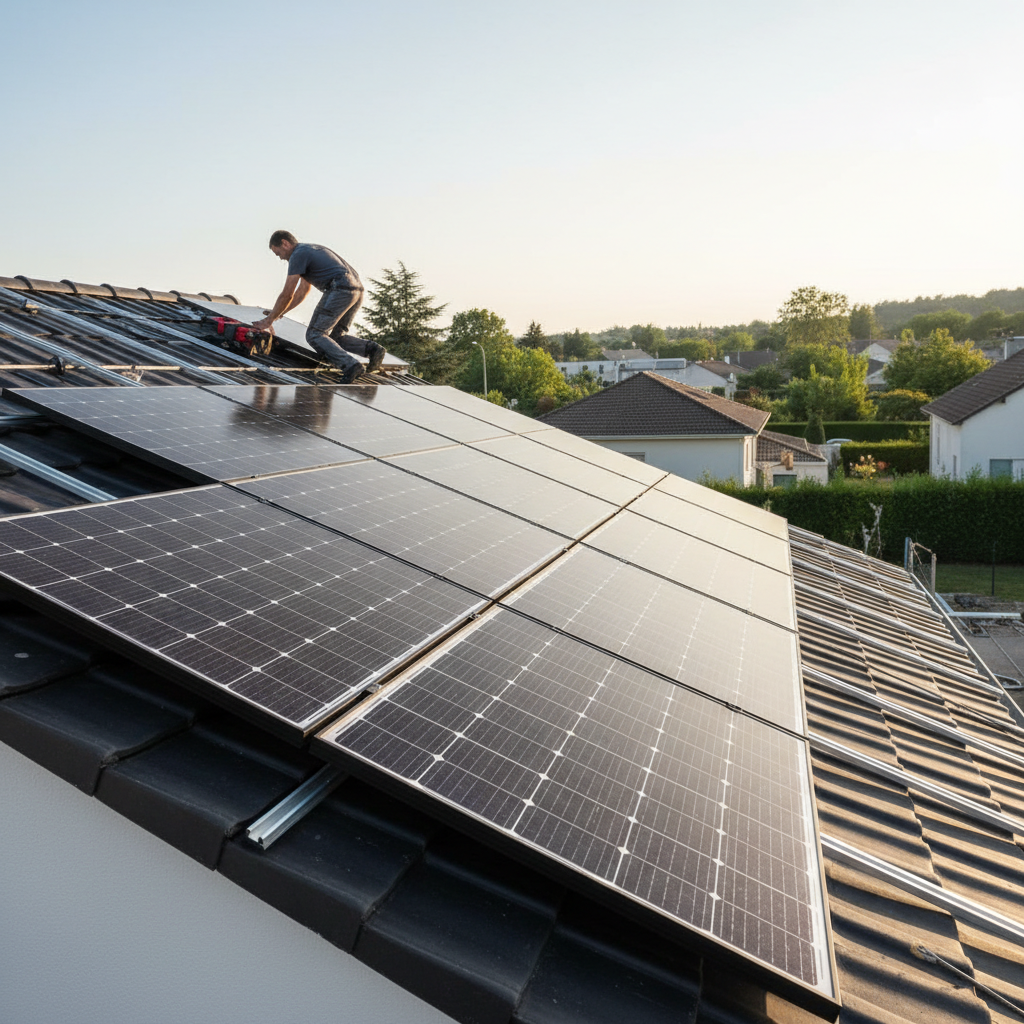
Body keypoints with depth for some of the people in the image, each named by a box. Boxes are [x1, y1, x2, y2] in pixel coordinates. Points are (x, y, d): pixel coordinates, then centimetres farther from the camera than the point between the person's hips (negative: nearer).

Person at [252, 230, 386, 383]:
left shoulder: (298, 255, 0)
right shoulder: (310, 250, 30)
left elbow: (287, 295, 0)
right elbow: (303, 290, 36)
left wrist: (269, 320, 10)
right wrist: (279, 312, 38)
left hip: (339, 290, -9)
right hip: (357, 291, 9)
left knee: (314, 335, -5)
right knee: (335, 336, 17)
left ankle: (349, 365, -24)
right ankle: (372, 348, -4)